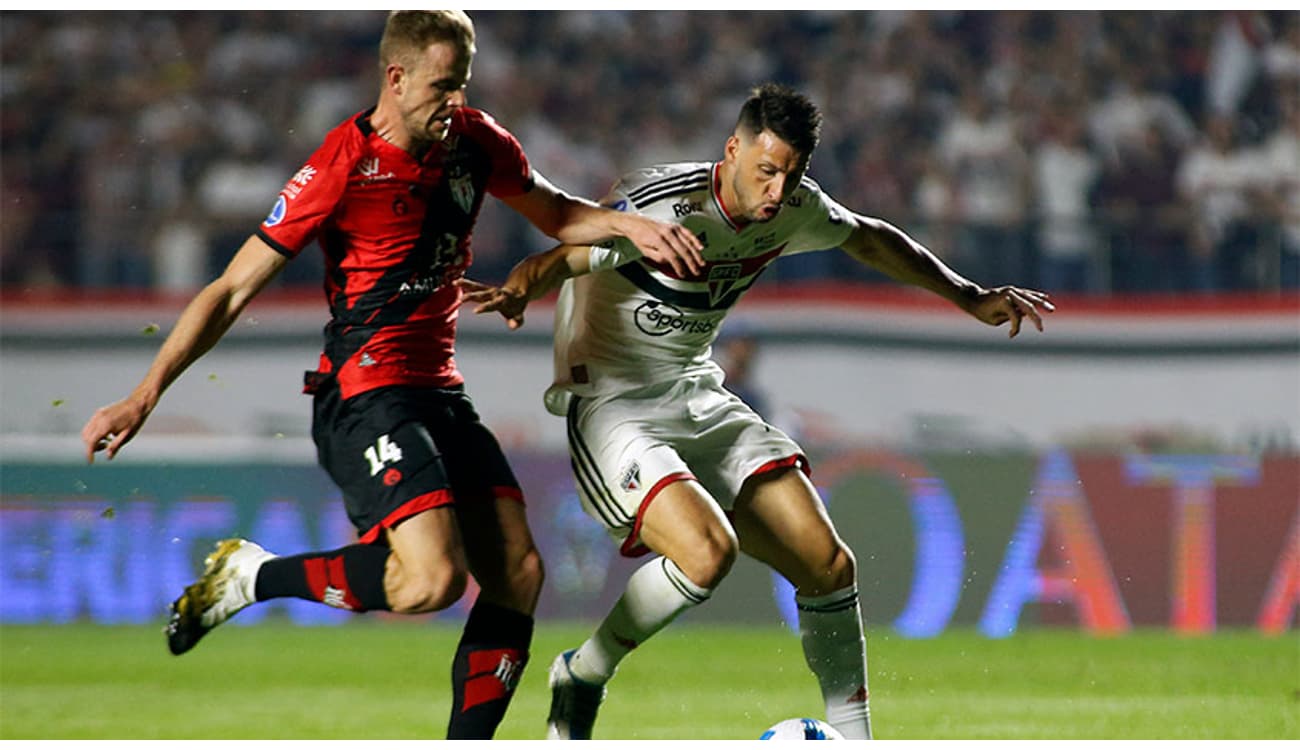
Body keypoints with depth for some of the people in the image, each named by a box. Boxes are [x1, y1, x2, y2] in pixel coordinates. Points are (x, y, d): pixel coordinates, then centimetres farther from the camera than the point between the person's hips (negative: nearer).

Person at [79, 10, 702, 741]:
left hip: (441, 392, 8)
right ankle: (251, 576, -4)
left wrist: (629, 224, 3)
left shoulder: (474, 140, 5)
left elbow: (555, 214, 25)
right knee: (434, 578, -24)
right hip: (366, 395, -8)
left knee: (520, 571, -4)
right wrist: (145, 395, -15)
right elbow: (234, 289, -11)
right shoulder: (342, 167, -14)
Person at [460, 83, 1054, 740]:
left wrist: (969, 297, 28)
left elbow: (868, 239, 21)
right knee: (708, 549, -30)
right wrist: (517, 293, -55)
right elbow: (560, 258, -32)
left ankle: (853, 744, 13)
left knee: (828, 565, -3)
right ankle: (580, 679, -7)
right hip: (612, 408, -7)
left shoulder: (793, 208, 0)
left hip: (699, 401, 8)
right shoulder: (665, 205, -23)